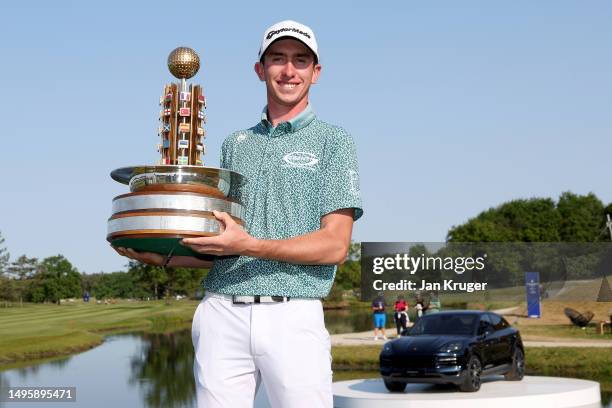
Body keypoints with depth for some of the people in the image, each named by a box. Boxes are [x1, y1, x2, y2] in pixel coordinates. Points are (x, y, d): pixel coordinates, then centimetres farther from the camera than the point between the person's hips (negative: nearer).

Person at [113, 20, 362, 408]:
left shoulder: (334, 141, 6)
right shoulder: (236, 144, 19)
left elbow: (335, 245, -4)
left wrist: (250, 246, -15)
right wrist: (164, 257, 2)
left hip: (293, 317, -3)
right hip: (222, 314, 4)